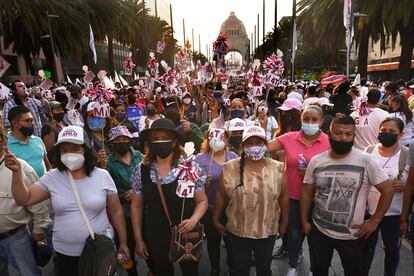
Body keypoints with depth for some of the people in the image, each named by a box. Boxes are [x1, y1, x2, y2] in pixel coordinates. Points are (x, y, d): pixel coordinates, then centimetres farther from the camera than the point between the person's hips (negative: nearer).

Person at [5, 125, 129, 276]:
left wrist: (123, 243, 2)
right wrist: (17, 172, -17)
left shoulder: (102, 176, -9)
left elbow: (116, 212, -3)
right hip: (64, 255, 2)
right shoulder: (52, 177, -4)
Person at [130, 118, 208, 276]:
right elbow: (136, 206, 3)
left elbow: (202, 201, -3)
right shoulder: (141, 171, -4)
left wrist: (194, 219, -20)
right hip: (155, 238, 2)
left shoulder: (190, 167, -10)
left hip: (186, 235, -1)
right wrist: (139, 239, 3)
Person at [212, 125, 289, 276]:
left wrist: (284, 223, 6)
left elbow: (283, 197, 1)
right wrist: (216, 220, 4)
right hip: (237, 232, -1)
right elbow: (221, 197, -2)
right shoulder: (229, 168, -10)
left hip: (267, 231, 1)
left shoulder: (278, 168, -7)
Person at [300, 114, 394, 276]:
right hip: (318, 231, 2)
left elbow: (387, 190, -8)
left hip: (352, 234, -2)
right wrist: (304, 221, 2)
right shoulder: (316, 161, -6)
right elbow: (306, 192, 2)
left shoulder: (366, 161, -14)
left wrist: (375, 221, -8)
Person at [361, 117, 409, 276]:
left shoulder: (408, 155, -10)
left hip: (394, 212, -2)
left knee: (391, 248, 18)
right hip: (368, 210, 2)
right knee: (366, 246, 19)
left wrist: (404, 187, -21)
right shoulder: (369, 151, -2)